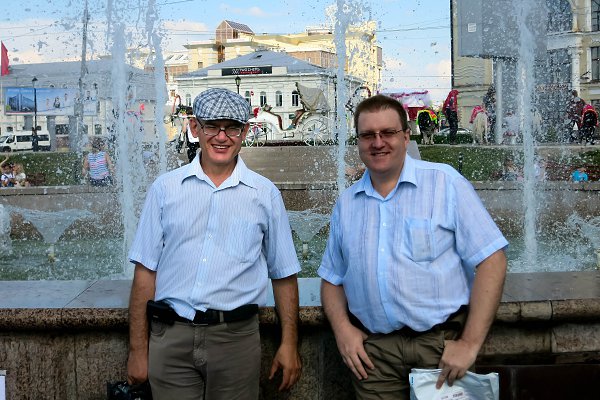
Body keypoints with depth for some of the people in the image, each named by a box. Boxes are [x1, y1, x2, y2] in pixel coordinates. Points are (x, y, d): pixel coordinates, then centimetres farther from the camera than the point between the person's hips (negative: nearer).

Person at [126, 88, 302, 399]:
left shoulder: (265, 194, 4)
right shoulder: (165, 188, 4)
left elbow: (284, 276, 8)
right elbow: (145, 271, 4)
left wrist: (289, 344, 2)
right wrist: (138, 349, 1)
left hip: (236, 337, 0)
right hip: (170, 337, 0)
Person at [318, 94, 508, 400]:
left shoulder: (445, 183, -5)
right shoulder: (346, 203, 9)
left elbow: (491, 259, -9)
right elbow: (332, 278, 14)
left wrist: (470, 343, -13)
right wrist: (342, 328, -4)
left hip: (443, 341, -3)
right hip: (372, 348, 3)